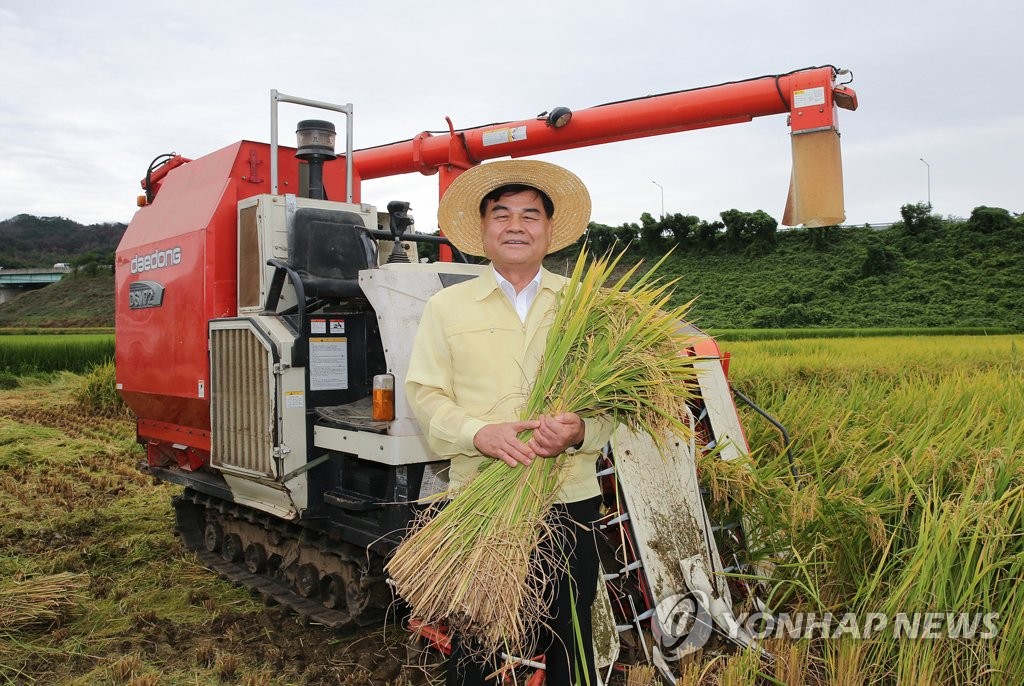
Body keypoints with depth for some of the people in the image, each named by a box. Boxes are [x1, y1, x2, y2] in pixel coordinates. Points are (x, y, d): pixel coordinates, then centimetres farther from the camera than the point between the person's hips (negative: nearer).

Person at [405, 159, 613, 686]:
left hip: (569, 499, 1)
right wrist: (481, 433, -16)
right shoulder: (447, 306, 8)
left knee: (569, 640, 11)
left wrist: (580, 430, -17)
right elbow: (425, 394, 2)